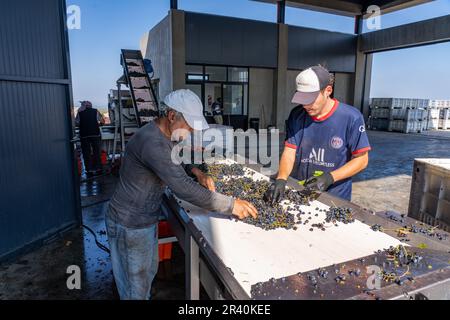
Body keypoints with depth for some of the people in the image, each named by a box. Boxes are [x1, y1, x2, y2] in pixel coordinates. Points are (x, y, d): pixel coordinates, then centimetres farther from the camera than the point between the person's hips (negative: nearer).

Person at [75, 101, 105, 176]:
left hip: (84, 135, 0)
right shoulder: (95, 111, 3)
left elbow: (77, 123, 3)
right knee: (97, 152, 10)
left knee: (86, 153, 5)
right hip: (95, 134, 0)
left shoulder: (79, 112, 3)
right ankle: (98, 169, 12)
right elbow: (103, 122, 3)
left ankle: (89, 170, 5)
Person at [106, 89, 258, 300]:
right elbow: (183, 188, -36)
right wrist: (231, 205, -30)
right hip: (130, 226, -9)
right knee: (136, 288, 11)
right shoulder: (151, 141, -32)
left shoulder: (166, 134, 0)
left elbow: (176, 158, 20)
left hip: (147, 219, 9)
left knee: (149, 272, 27)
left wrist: (197, 172, 0)